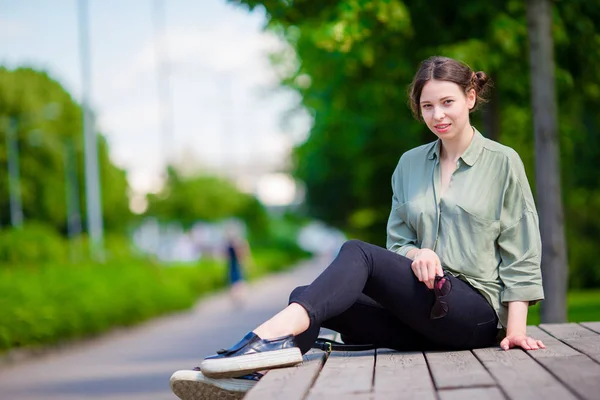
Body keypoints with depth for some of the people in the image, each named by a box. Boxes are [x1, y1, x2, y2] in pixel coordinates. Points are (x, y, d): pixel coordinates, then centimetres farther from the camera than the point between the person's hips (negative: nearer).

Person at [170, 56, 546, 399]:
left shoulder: (503, 162, 5)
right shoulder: (410, 164, 18)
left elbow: (520, 251, 3)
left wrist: (516, 327, -7)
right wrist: (416, 253, -7)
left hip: (478, 309, -5)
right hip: (424, 308, 5)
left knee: (358, 253, -28)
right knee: (307, 298, -20)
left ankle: (272, 335, -50)